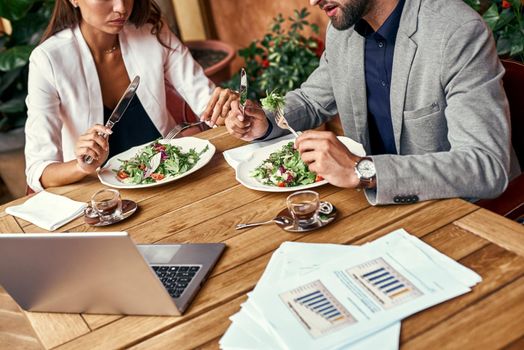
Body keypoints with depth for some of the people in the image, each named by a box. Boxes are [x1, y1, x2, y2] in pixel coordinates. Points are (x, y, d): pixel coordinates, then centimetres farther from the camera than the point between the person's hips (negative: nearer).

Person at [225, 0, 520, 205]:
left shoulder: (460, 32, -23)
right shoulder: (341, 29, 0)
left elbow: (488, 167, -29)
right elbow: (311, 101, 16)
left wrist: (362, 171, -37)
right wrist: (265, 124, -6)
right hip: (373, 197, 6)